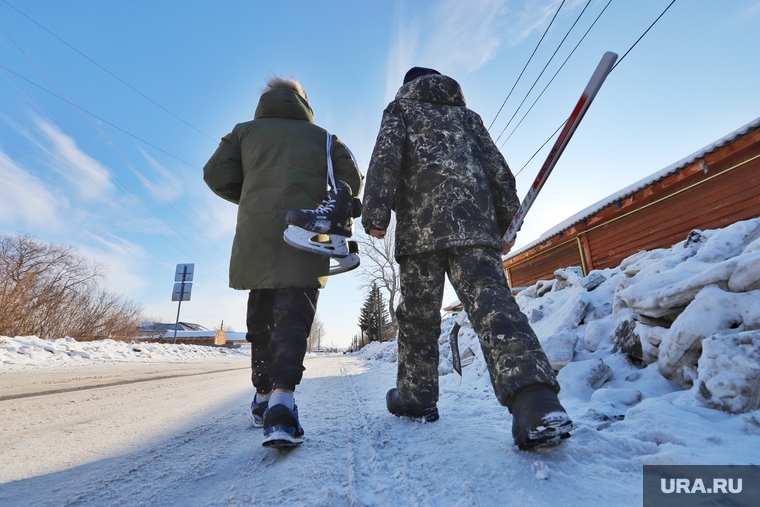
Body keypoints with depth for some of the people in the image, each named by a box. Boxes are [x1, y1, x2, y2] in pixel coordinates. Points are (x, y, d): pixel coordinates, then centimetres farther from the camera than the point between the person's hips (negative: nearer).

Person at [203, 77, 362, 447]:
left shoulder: (245, 131, 20)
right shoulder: (322, 137, 19)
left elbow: (217, 175, 8)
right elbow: (351, 181, 8)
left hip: (256, 238, 2)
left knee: (261, 315, 13)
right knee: (293, 316, -7)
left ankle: (264, 396, 21)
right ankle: (281, 403, -23)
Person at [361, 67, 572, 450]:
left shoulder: (401, 108, 23)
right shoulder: (467, 115, 32)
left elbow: (386, 156, 2)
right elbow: (497, 167, 22)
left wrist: (375, 213, -7)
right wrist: (507, 221, 21)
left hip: (420, 225, -2)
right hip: (475, 222, 3)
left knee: (418, 311, 4)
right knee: (491, 299, -13)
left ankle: (416, 396, 11)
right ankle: (535, 397, -29)